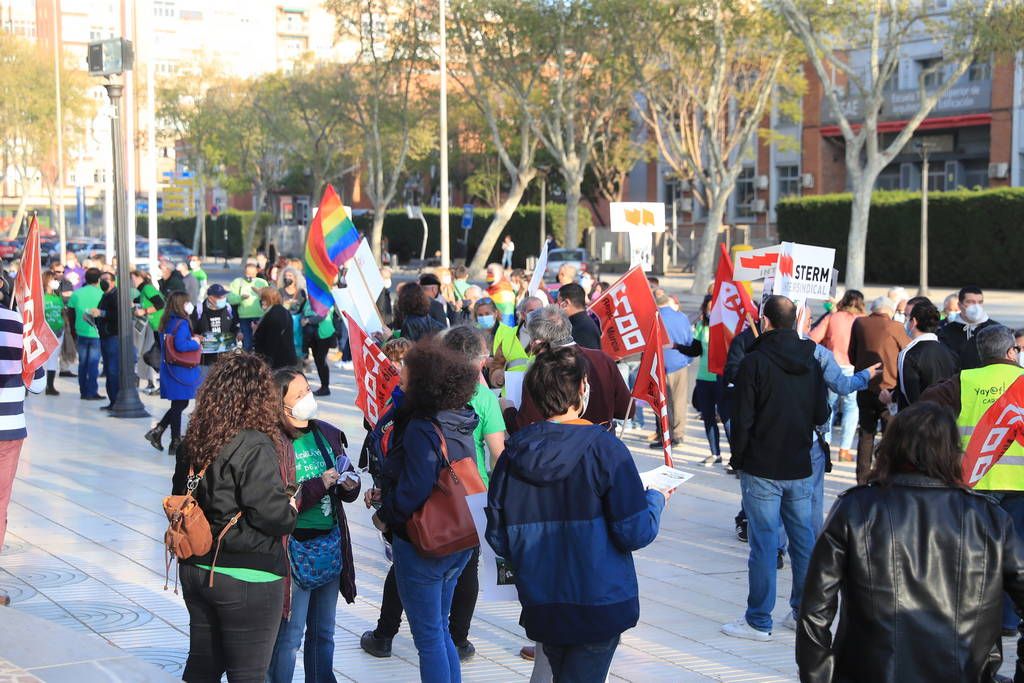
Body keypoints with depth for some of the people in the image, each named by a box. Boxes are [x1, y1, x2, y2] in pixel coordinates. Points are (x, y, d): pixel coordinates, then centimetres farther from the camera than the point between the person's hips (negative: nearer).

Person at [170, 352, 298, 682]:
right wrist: (291, 512, -3)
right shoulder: (255, 447, -20)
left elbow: (180, 498, 12)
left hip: (195, 569, 7)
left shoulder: (193, 441, 3)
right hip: (246, 578, -7)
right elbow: (272, 512, -23)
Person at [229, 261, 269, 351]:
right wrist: (241, 297, -22)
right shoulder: (237, 282, 5)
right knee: (246, 345, 3)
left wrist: (261, 293, -17)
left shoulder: (262, 282, 10)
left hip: (260, 317, 1)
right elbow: (229, 298, -5)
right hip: (244, 317, -1)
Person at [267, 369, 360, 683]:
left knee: (323, 633, 18)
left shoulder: (327, 434, 5)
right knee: (288, 636, 1)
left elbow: (348, 483, 18)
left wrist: (349, 484, -4)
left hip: (331, 545, 7)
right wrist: (320, 484, -21)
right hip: (294, 549, -7)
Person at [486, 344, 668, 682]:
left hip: (540, 608, 5)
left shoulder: (512, 455, -3)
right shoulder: (604, 448, -15)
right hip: (599, 604, -5)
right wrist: (655, 499, 6)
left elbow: (498, 539, 1)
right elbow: (635, 534, -14)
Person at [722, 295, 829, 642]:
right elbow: (821, 415, 9)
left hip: (762, 470, -5)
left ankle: (758, 621, 4)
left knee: (764, 542, -2)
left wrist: (738, 459, 1)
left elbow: (742, 419, -11)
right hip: (801, 469, 5)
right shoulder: (812, 362, 4)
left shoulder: (755, 362, -12)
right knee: (803, 539, 12)